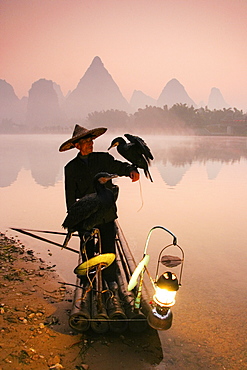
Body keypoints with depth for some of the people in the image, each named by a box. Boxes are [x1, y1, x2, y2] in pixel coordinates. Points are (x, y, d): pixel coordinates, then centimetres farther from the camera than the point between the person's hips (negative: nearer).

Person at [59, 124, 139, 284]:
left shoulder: (104, 158, 3)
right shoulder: (71, 168, 1)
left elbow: (120, 166, -3)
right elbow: (70, 196, 3)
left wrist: (131, 170, -27)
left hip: (107, 214, 0)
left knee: (109, 249, 4)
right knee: (87, 252, 13)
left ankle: (111, 280, 25)